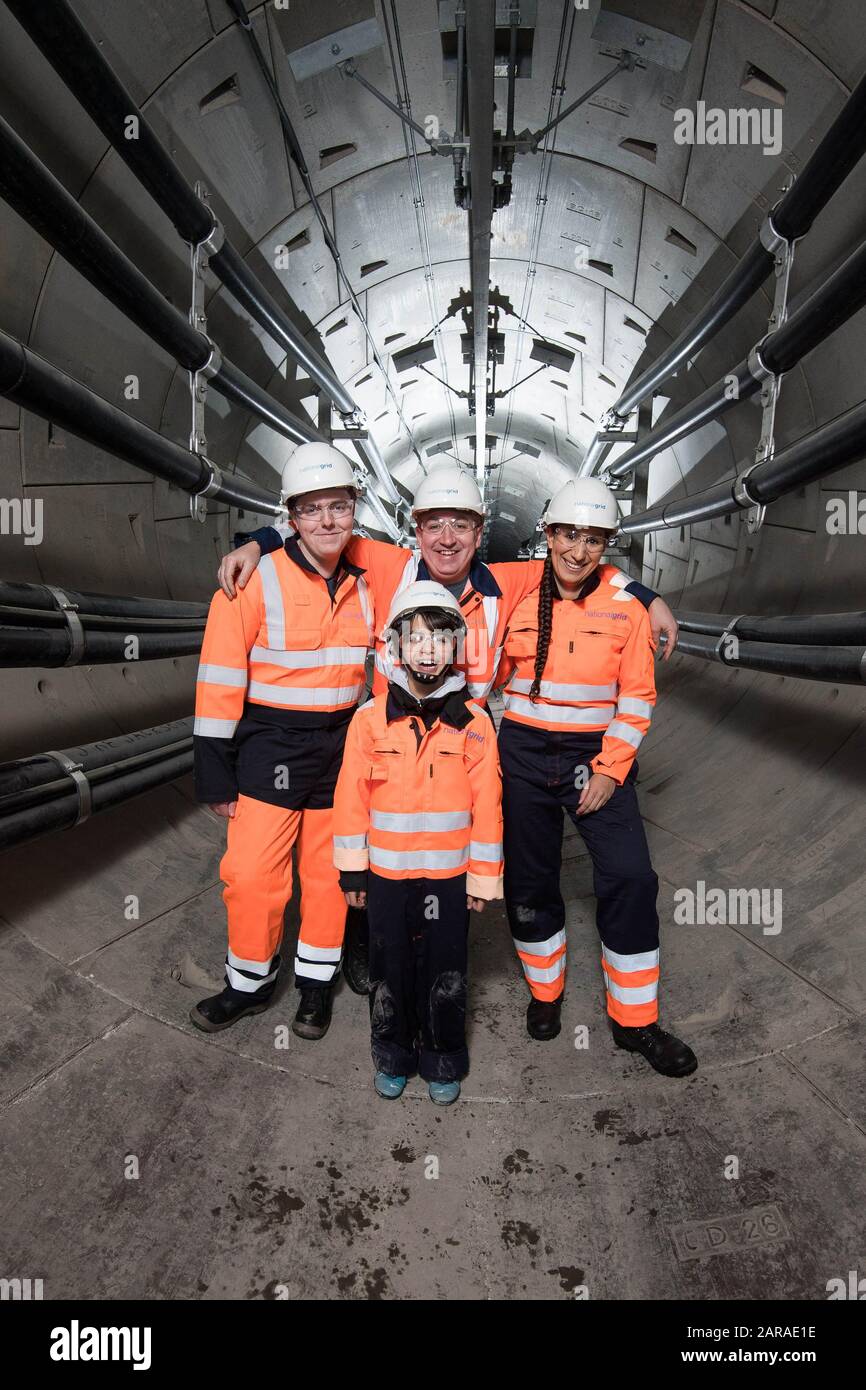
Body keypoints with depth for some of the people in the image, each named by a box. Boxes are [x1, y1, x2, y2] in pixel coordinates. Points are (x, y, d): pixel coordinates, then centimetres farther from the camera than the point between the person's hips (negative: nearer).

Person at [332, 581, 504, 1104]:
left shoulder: (474, 723, -7)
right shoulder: (371, 718, -6)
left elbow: (487, 805, -4)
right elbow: (351, 796, -2)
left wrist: (483, 877, -2)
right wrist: (352, 868, 0)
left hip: (449, 873, 0)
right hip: (386, 870, 1)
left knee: (445, 971, 12)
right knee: (391, 967, 15)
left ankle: (443, 1061, 34)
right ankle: (394, 1057, 36)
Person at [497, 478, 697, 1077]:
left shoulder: (626, 608, -2)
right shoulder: (516, 600, -1)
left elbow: (637, 698, -1)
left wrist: (610, 770, -9)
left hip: (598, 757, -1)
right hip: (525, 754, 1)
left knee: (630, 879, -9)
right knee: (529, 881, 9)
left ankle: (636, 1020, 10)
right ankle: (546, 992, 34)